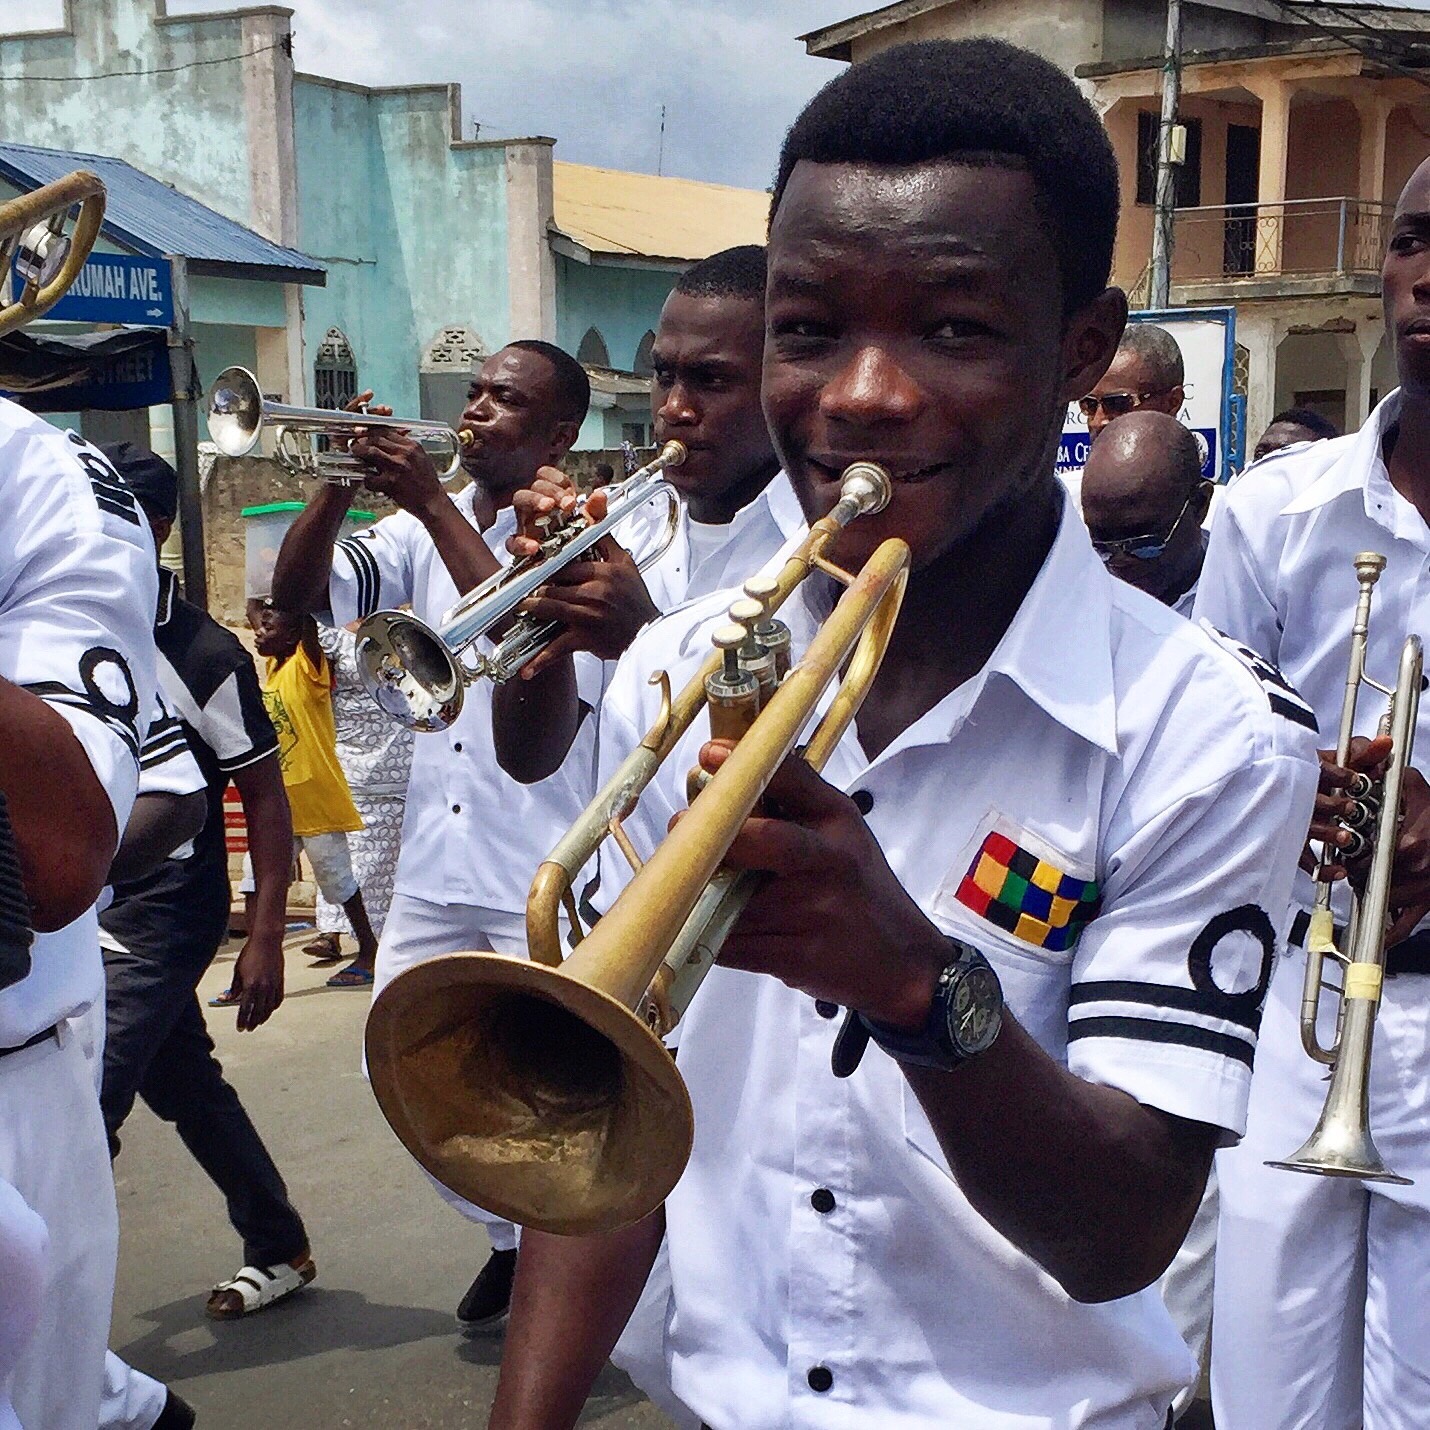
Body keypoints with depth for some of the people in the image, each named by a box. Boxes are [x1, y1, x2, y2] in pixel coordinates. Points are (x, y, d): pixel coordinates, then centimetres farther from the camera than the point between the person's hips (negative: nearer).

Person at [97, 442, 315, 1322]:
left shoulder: (204, 655, -13)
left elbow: (265, 796, -9)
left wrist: (266, 938, -12)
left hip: (163, 912, -7)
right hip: (85, 908, 7)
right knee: (186, 1087, 16)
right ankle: (279, 1251, 33)